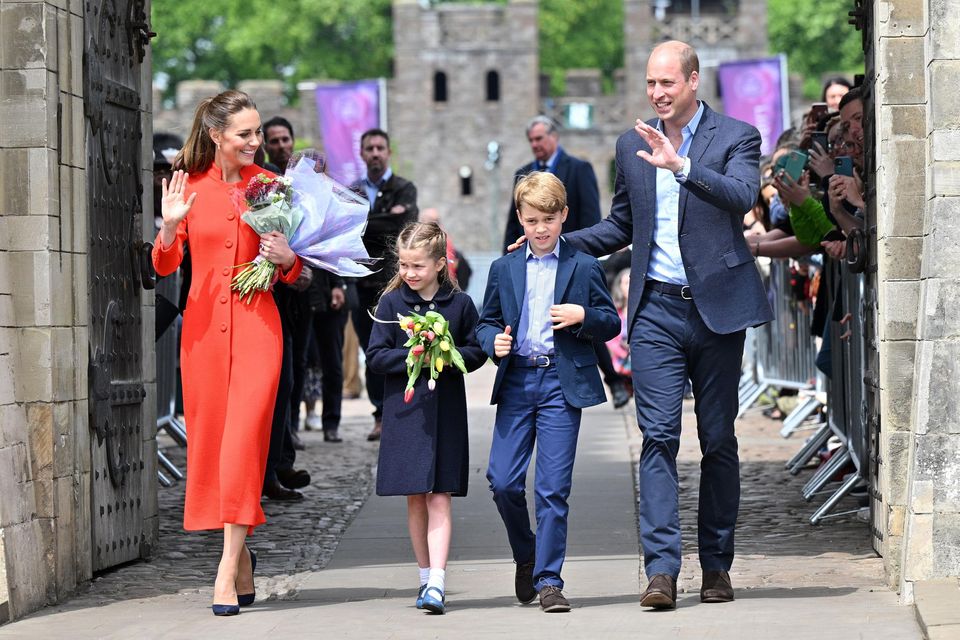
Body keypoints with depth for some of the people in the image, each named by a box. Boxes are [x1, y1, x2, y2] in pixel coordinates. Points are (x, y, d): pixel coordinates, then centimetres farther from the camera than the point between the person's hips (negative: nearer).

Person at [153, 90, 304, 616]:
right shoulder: (189, 184, 3)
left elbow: (291, 271, 11)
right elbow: (165, 266, 2)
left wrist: (287, 257, -12)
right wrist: (170, 226, -17)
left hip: (256, 324, -1)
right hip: (204, 324, 1)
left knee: (244, 439, -12)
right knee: (209, 439, 6)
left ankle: (227, 568, -12)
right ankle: (241, 557, 23)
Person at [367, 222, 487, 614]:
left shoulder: (459, 304, 1)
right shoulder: (392, 303, 2)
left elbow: (477, 352, 6)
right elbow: (376, 356, -1)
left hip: (445, 412, -1)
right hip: (405, 411, 1)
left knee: (439, 498, -7)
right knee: (415, 499, 8)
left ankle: (436, 584, -13)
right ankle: (426, 577, 19)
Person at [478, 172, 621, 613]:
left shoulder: (584, 267, 4)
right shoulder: (503, 269, 12)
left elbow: (612, 324, 6)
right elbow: (486, 323, 16)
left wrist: (583, 316, -14)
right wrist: (494, 341, -6)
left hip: (563, 382, -3)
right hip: (516, 381, 3)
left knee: (553, 486, -5)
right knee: (502, 481, -2)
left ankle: (548, 579, 1)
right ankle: (526, 556, 23)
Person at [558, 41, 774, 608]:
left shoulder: (736, 137, -1)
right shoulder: (632, 145, 12)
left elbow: (743, 198, -21)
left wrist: (681, 165, -32)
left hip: (717, 306, -2)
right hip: (657, 310, 2)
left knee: (718, 439, 6)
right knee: (659, 436, -8)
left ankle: (717, 566, 17)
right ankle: (662, 570, -14)